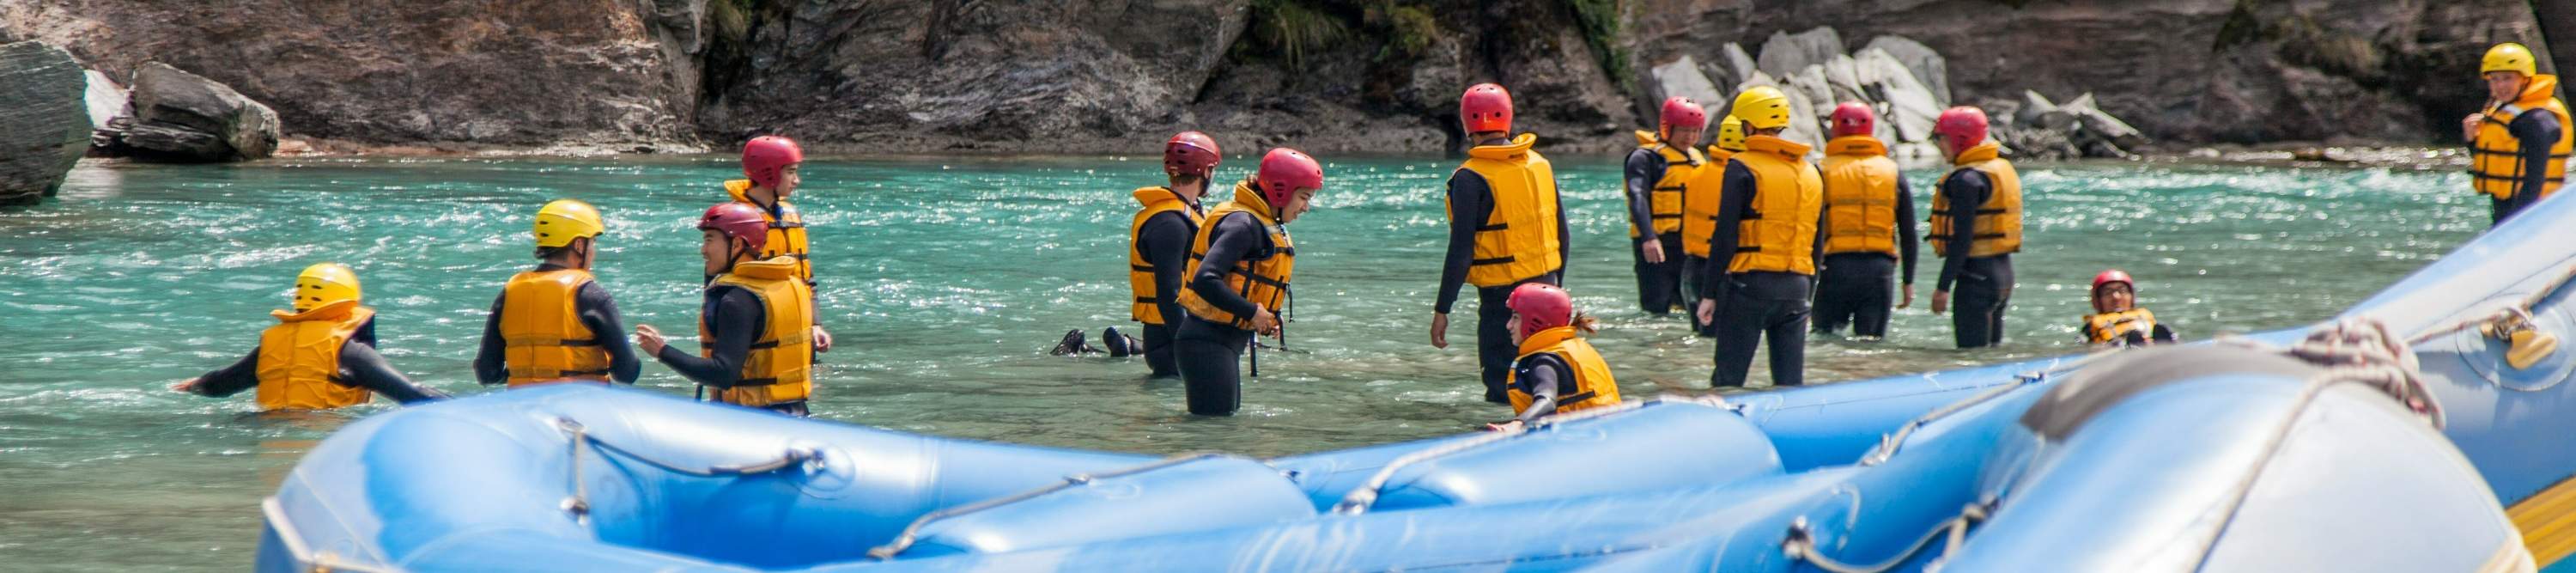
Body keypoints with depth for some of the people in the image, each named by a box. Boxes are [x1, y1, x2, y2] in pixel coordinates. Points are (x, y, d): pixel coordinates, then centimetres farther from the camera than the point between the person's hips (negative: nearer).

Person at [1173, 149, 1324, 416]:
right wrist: (1252, 312, -19)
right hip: (1208, 342, -11)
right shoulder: (1243, 224, -17)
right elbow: (1205, 280, -28)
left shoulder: (1265, 225, 15)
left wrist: (1267, 320, 5)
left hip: (1226, 344, 11)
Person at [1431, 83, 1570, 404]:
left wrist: (1442, 310, -10)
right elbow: (1562, 235, 12)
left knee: (1502, 391, -2)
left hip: (1502, 296, -7)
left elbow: (1461, 251, -15)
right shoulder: (1540, 164, 6)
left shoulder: (1471, 178, -13)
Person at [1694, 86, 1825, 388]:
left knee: (1727, 380, -1)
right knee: (1791, 383, 6)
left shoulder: (1743, 168, -7)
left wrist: (1708, 293, -7)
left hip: (1749, 284, -6)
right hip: (1796, 287, 6)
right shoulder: (1811, 173, 14)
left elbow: (1725, 237, -11)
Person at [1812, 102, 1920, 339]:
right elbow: (1908, 233, 6)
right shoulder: (1893, 172, 8)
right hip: (1880, 269, 2)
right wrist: (1908, 281, 12)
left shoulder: (1823, 171, 0)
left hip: (1836, 268, -2)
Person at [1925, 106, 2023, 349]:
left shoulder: (1966, 179, -16)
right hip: (2004, 271, 10)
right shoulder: (2003, 168, 14)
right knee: (1992, 348, 15)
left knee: (1972, 350, -7)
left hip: (1976, 274, -10)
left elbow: (1962, 239, -21)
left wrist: (1943, 287, -19)